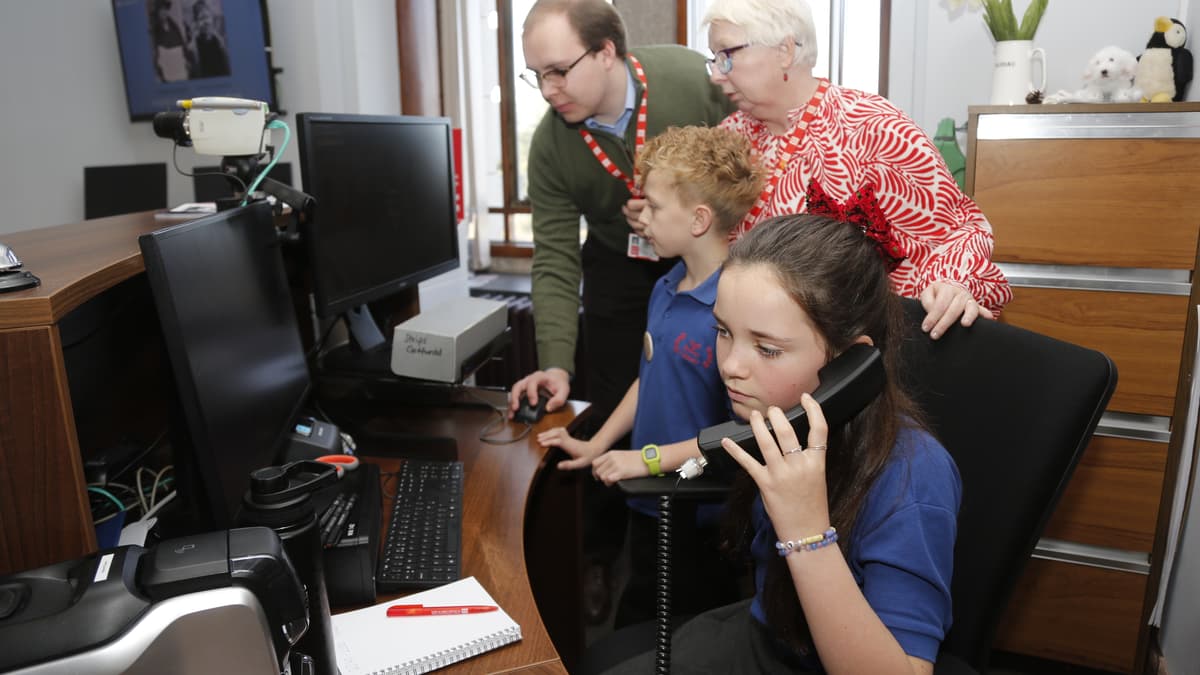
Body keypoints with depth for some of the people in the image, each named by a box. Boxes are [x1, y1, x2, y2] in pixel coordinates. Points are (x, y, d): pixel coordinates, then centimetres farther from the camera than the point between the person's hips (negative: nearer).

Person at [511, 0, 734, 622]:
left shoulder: (695, 80, -26)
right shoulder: (550, 145, -19)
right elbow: (555, 261, -19)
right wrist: (555, 362, -27)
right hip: (618, 262, 1)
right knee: (608, 408, 1)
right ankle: (599, 558, 21)